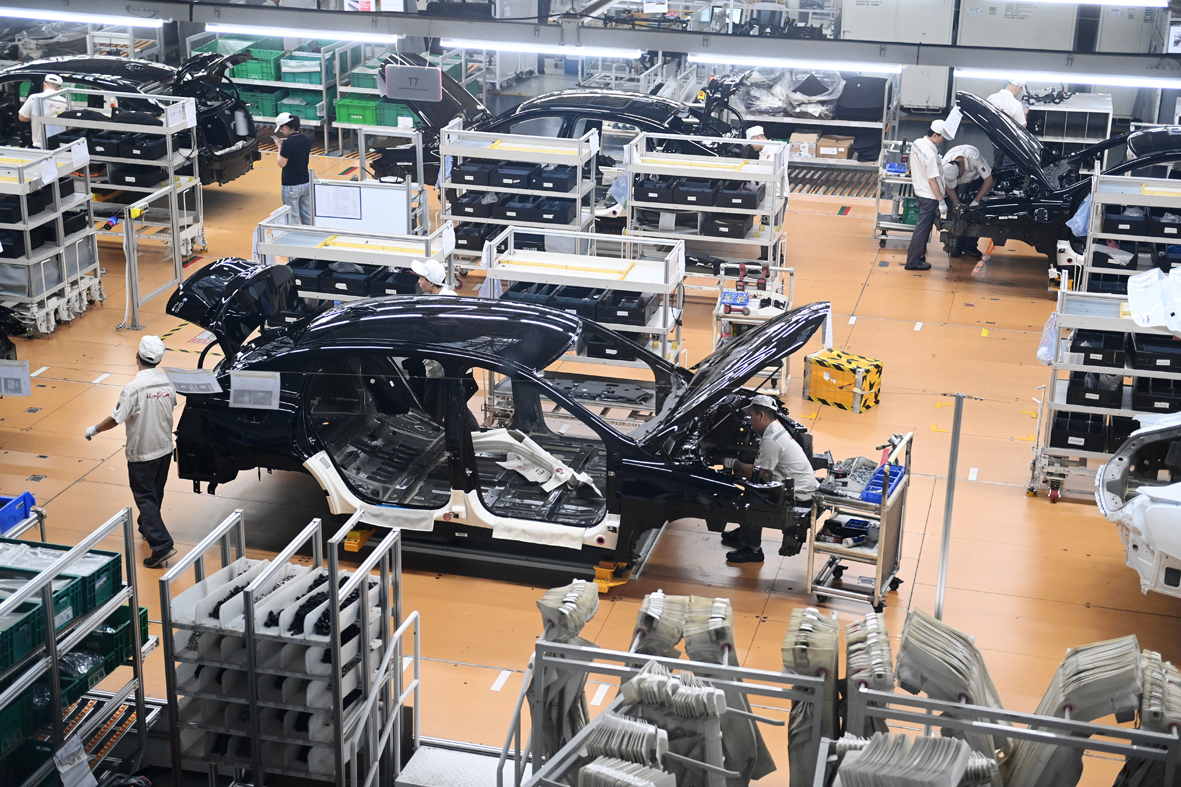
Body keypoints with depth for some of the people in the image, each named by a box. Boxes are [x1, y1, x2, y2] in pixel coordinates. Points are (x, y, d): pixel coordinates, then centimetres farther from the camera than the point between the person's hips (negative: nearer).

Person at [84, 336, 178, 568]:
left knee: (145, 498, -1)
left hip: (141, 453, -6)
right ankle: (147, 528, 43)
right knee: (155, 494, 23)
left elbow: (115, 419, -17)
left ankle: (161, 545, -11)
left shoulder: (134, 388, -22)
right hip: (165, 448, 6)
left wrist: (94, 429, 0)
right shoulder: (168, 383, -3)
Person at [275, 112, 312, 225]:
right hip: (306, 183, 7)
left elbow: (281, 164, -14)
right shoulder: (306, 139, 0)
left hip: (291, 186, -7)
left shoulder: (288, 144, -20)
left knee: (293, 218, 4)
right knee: (307, 217, 16)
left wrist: (280, 147, -2)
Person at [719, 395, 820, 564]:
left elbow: (756, 472, -18)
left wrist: (733, 463, -4)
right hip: (803, 486, 10)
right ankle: (744, 533, 28)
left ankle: (752, 550, 2)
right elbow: (761, 466, 17)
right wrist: (739, 467, 6)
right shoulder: (776, 430, 10)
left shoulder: (770, 440, -22)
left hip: (799, 496, -10)